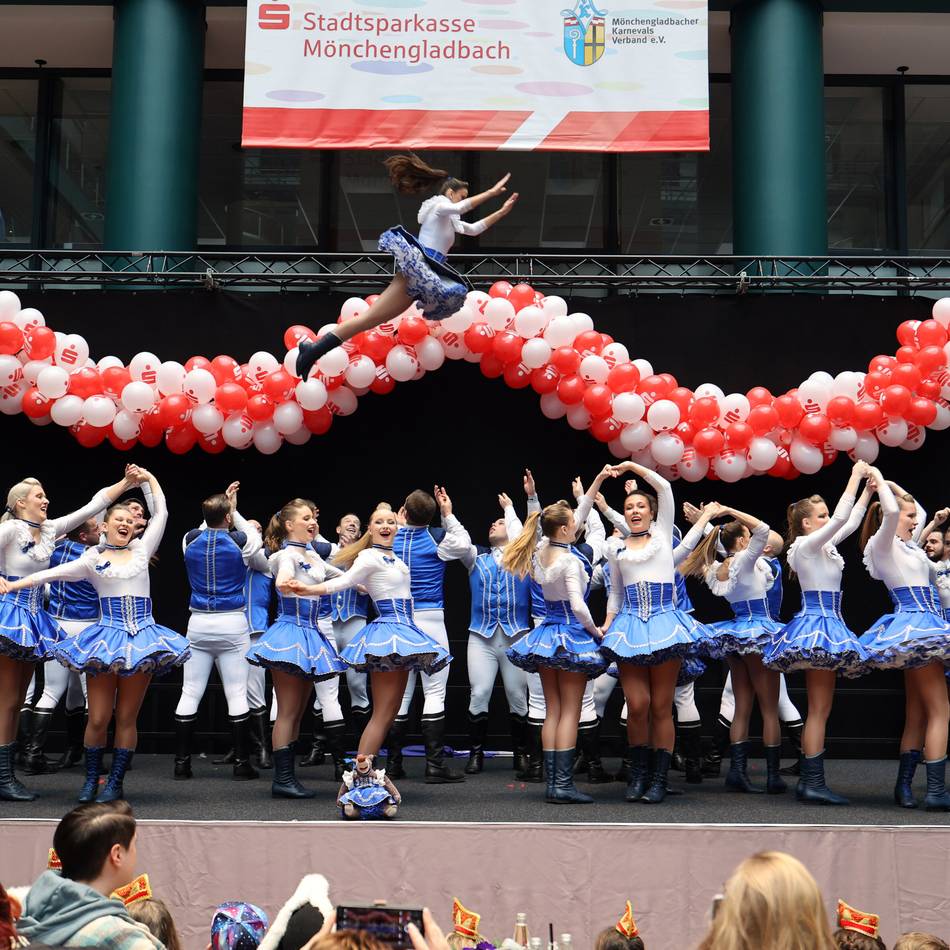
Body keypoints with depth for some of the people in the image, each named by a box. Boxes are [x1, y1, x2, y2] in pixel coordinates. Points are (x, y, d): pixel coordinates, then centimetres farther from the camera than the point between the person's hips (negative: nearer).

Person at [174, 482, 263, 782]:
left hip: (198, 623, 3)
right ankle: (242, 763, 3)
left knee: (190, 694, 6)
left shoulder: (190, 541, 2)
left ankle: (182, 762, 7)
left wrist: (222, 505, 25)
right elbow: (256, 538, 19)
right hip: (232, 623, -3)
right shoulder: (240, 541, -6)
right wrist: (234, 512, 21)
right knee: (237, 695, 1)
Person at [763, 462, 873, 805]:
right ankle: (814, 785, -10)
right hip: (819, 626, -10)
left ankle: (808, 782, 10)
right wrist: (855, 476, -10)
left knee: (819, 709, 8)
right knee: (820, 710, -10)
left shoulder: (822, 547, 16)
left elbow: (851, 522, 24)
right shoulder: (806, 545, -10)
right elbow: (842, 518, -17)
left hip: (824, 625, 10)